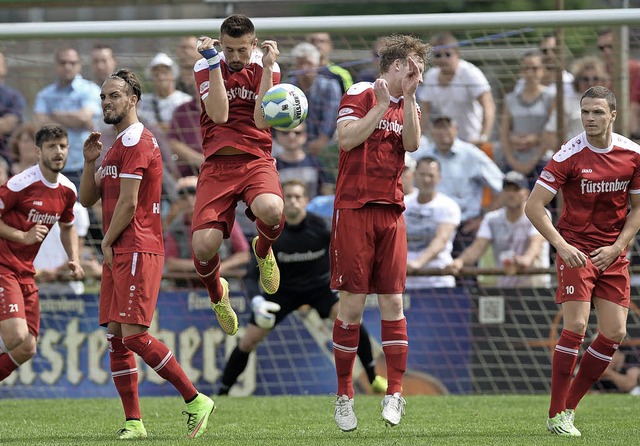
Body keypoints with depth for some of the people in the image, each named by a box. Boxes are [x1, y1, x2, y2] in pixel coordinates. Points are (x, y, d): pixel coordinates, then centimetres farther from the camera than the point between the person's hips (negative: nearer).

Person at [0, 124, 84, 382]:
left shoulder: (67, 191, 8)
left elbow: (67, 227, 25)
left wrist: (74, 260, 10)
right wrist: (23, 236, -19)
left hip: (25, 273, 8)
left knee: (26, 349, 2)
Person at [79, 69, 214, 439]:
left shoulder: (137, 142, -11)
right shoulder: (118, 146, 22)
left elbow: (128, 203, -16)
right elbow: (88, 199, 20)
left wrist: (107, 242, -5)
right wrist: (90, 161, 5)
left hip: (137, 252, -10)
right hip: (118, 255, 10)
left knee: (134, 335, -14)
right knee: (116, 338, 5)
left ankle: (196, 401, -6)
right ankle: (134, 423, 5)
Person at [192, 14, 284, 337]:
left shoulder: (266, 68, 4)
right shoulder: (205, 67, 3)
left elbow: (262, 121, -9)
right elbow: (219, 114, -11)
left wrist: (267, 68, -12)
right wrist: (214, 62, -14)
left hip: (256, 162, -1)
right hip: (216, 165, 1)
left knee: (271, 210, -36)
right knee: (203, 246, -17)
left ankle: (263, 250, 4)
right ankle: (217, 294, 20)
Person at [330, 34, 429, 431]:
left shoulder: (409, 106, 17)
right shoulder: (360, 95, 1)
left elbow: (412, 144, -1)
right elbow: (346, 139, -13)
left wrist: (409, 100, -6)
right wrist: (383, 104, -10)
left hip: (392, 212, 5)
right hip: (355, 208, -5)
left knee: (393, 301, -1)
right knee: (352, 303, -5)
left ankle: (395, 393, 1)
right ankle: (344, 396, 4)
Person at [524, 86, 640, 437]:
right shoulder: (569, 156, -13)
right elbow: (533, 206, -11)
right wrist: (562, 246, -20)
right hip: (576, 250, -4)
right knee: (576, 326, -15)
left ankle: (571, 404, 13)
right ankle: (556, 415, -8)